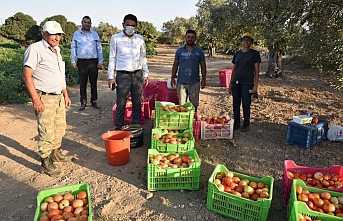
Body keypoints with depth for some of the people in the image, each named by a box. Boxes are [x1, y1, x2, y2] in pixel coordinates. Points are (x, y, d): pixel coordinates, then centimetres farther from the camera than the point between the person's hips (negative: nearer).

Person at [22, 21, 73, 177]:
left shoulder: (57, 50, 15)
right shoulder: (35, 49, -11)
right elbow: (27, 75, -16)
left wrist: (65, 94, 19)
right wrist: (36, 99, -21)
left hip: (59, 97, 8)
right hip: (45, 99, -8)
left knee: (60, 128, 17)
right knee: (47, 133, -2)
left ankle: (56, 153, 35)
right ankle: (46, 162, 12)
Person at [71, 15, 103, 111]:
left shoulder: (95, 34, 8)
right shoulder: (76, 34, 9)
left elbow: (99, 48, 8)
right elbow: (73, 48, 10)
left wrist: (100, 61, 1)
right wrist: (73, 61, 2)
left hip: (93, 61, 0)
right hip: (82, 62, 0)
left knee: (93, 82, 5)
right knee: (82, 83, 2)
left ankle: (94, 101, 15)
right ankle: (83, 103, 10)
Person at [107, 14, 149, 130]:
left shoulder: (140, 39, 8)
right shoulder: (115, 38, 1)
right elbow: (112, 58, 3)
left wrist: (145, 74, 9)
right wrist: (111, 76, -2)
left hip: (137, 74, 3)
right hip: (122, 75, -2)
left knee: (137, 103, 9)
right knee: (121, 104, 0)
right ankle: (119, 129, 12)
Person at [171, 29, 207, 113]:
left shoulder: (199, 51, 4)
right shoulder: (179, 50, 5)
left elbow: (203, 65, 7)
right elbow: (175, 65, 8)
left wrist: (204, 79, 2)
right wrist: (172, 78, 2)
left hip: (194, 82, 0)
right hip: (181, 82, 0)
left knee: (194, 104, 11)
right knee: (182, 104, 6)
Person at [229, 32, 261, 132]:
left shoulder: (254, 53, -1)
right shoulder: (237, 54, 11)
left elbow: (256, 70, -3)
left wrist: (255, 85, -9)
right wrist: (230, 83, 11)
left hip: (247, 83, -4)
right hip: (236, 82, 4)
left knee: (246, 104, 1)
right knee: (236, 104, 8)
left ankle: (246, 125, 16)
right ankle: (236, 123, 22)